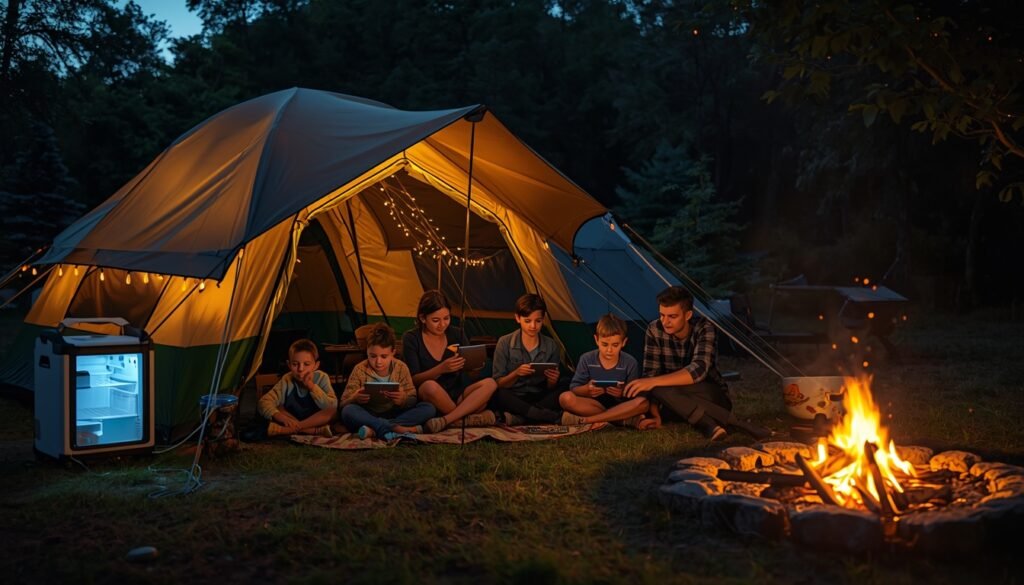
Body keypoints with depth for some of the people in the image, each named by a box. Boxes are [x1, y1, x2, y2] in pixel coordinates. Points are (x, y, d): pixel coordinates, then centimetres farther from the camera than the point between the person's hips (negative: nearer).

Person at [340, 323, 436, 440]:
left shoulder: (401, 368, 0)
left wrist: (403, 400, -28)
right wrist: (355, 399, -29)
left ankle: (375, 429, -31)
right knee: (348, 411, -33)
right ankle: (398, 429, -38)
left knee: (429, 408, -21)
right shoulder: (360, 370, -4)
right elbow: (344, 404, -5)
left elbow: (413, 401, -3)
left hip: (394, 415, 2)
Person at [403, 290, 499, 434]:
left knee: (489, 383, -22)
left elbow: (473, 375, 7)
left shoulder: (457, 334, 6)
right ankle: (466, 418, -20)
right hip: (428, 400, -4)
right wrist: (441, 369, -27)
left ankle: (446, 420, -33)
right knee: (430, 386, -37)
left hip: (456, 397, 4)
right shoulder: (411, 339, -4)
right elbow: (414, 380, -11)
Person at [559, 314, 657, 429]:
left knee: (643, 402, -32)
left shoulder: (630, 363, -4)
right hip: (594, 404, 1)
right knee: (566, 398, -29)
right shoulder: (586, 360, -3)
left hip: (620, 405, 0)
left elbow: (634, 395, -5)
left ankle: (585, 420, -29)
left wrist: (623, 393, -28)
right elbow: (574, 389, -3)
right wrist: (586, 389, -27)